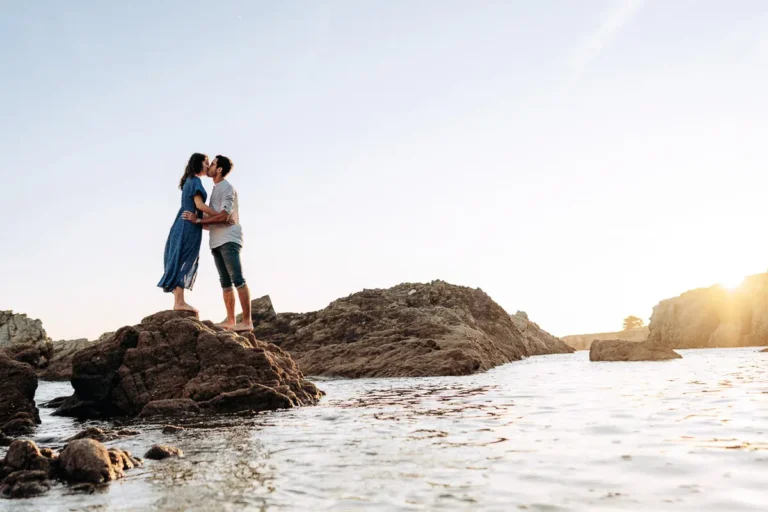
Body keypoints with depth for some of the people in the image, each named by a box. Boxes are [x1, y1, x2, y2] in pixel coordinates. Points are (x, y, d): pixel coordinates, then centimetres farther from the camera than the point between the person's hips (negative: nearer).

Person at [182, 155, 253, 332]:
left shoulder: (227, 188, -4)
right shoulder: (216, 189, 23)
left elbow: (223, 216, -16)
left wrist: (198, 220, -13)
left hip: (228, 240, -9)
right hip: (217, 242, 9)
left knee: (237, 279, -13)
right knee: (225, 282, 6)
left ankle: (247, 321, -17)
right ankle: (230, 320, 8)